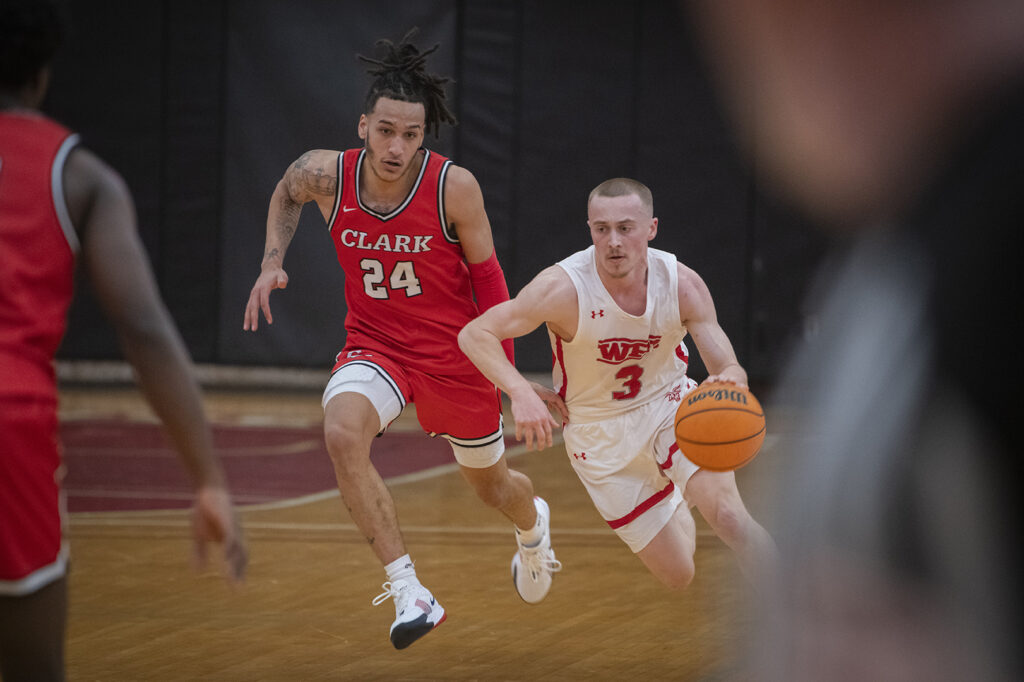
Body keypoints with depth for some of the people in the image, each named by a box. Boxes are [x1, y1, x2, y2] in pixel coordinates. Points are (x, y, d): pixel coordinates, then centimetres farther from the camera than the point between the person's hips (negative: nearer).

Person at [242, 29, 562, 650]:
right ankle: (409, 593, -27)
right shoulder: (326, 175, -16)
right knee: (343, 432, -33)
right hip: (375, 346, 1)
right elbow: (287, 194, 11)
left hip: (456, 354, -1)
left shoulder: (454, 187, -22)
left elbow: (488, 278, -8)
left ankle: (533, 522, 60)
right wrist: (272, 262, -3)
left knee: (491, 483, 19)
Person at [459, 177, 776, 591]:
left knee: (728, 517, -29)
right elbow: (475, 335, -27)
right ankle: (673, 505, 39)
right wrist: (519, 393, -44)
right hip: (601, 432, -1)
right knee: (679, 575, 3)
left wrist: (731, 380, -42)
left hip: (670, 405, 1)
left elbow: (727, 366, -15)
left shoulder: (682, 285, -18)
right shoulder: (564, 289, -27)